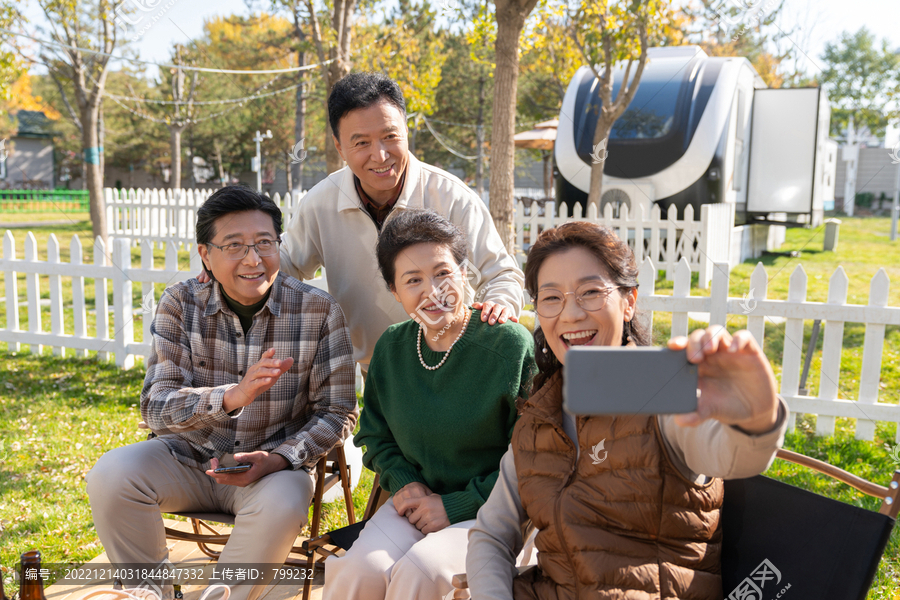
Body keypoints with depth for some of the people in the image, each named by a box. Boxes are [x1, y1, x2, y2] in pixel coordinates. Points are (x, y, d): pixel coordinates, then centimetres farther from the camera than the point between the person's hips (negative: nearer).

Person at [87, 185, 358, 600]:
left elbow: (337, 413, -7)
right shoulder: (180, 304, -8)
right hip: (190, 456, 2)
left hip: (274, 463, -2)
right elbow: (155, 407, -16)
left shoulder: (319, 311, -12)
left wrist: (277, 459, -24)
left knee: (282, 504, -33)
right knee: (110, 476, -22)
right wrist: (233, 395, -36)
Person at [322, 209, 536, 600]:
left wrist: (455, 505, -13)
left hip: (489, 510, -4)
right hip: (416, 503, 4)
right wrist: (404, 482, -2)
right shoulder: (391, 348, 2)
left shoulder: (511, 345, -13)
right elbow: (374, 434, 17)